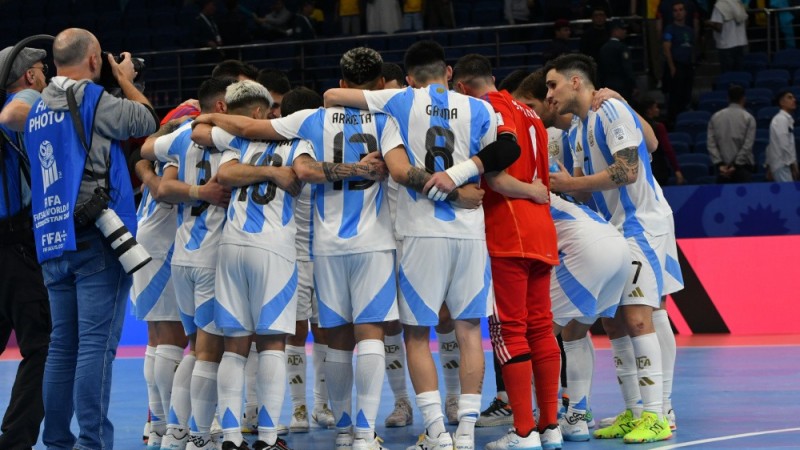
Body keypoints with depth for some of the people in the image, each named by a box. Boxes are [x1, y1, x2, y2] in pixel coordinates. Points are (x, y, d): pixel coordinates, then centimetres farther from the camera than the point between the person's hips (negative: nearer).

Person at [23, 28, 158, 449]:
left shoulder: (37, 110, 16)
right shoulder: (91, 98, -7)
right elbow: (145, 121, 2)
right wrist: (126, 80, 18)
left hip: (52, 240, 7)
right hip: (96, 238, -7)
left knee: (62, 344, 10)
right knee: (96, 342, -9)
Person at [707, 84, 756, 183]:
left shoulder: (716, 117, 8)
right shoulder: (748, 118, -1)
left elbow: (710, 143, 1)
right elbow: (748, 145, -8)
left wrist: (720, 164, -2)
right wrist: (736, 165, -7)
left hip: (722, 168, 3)